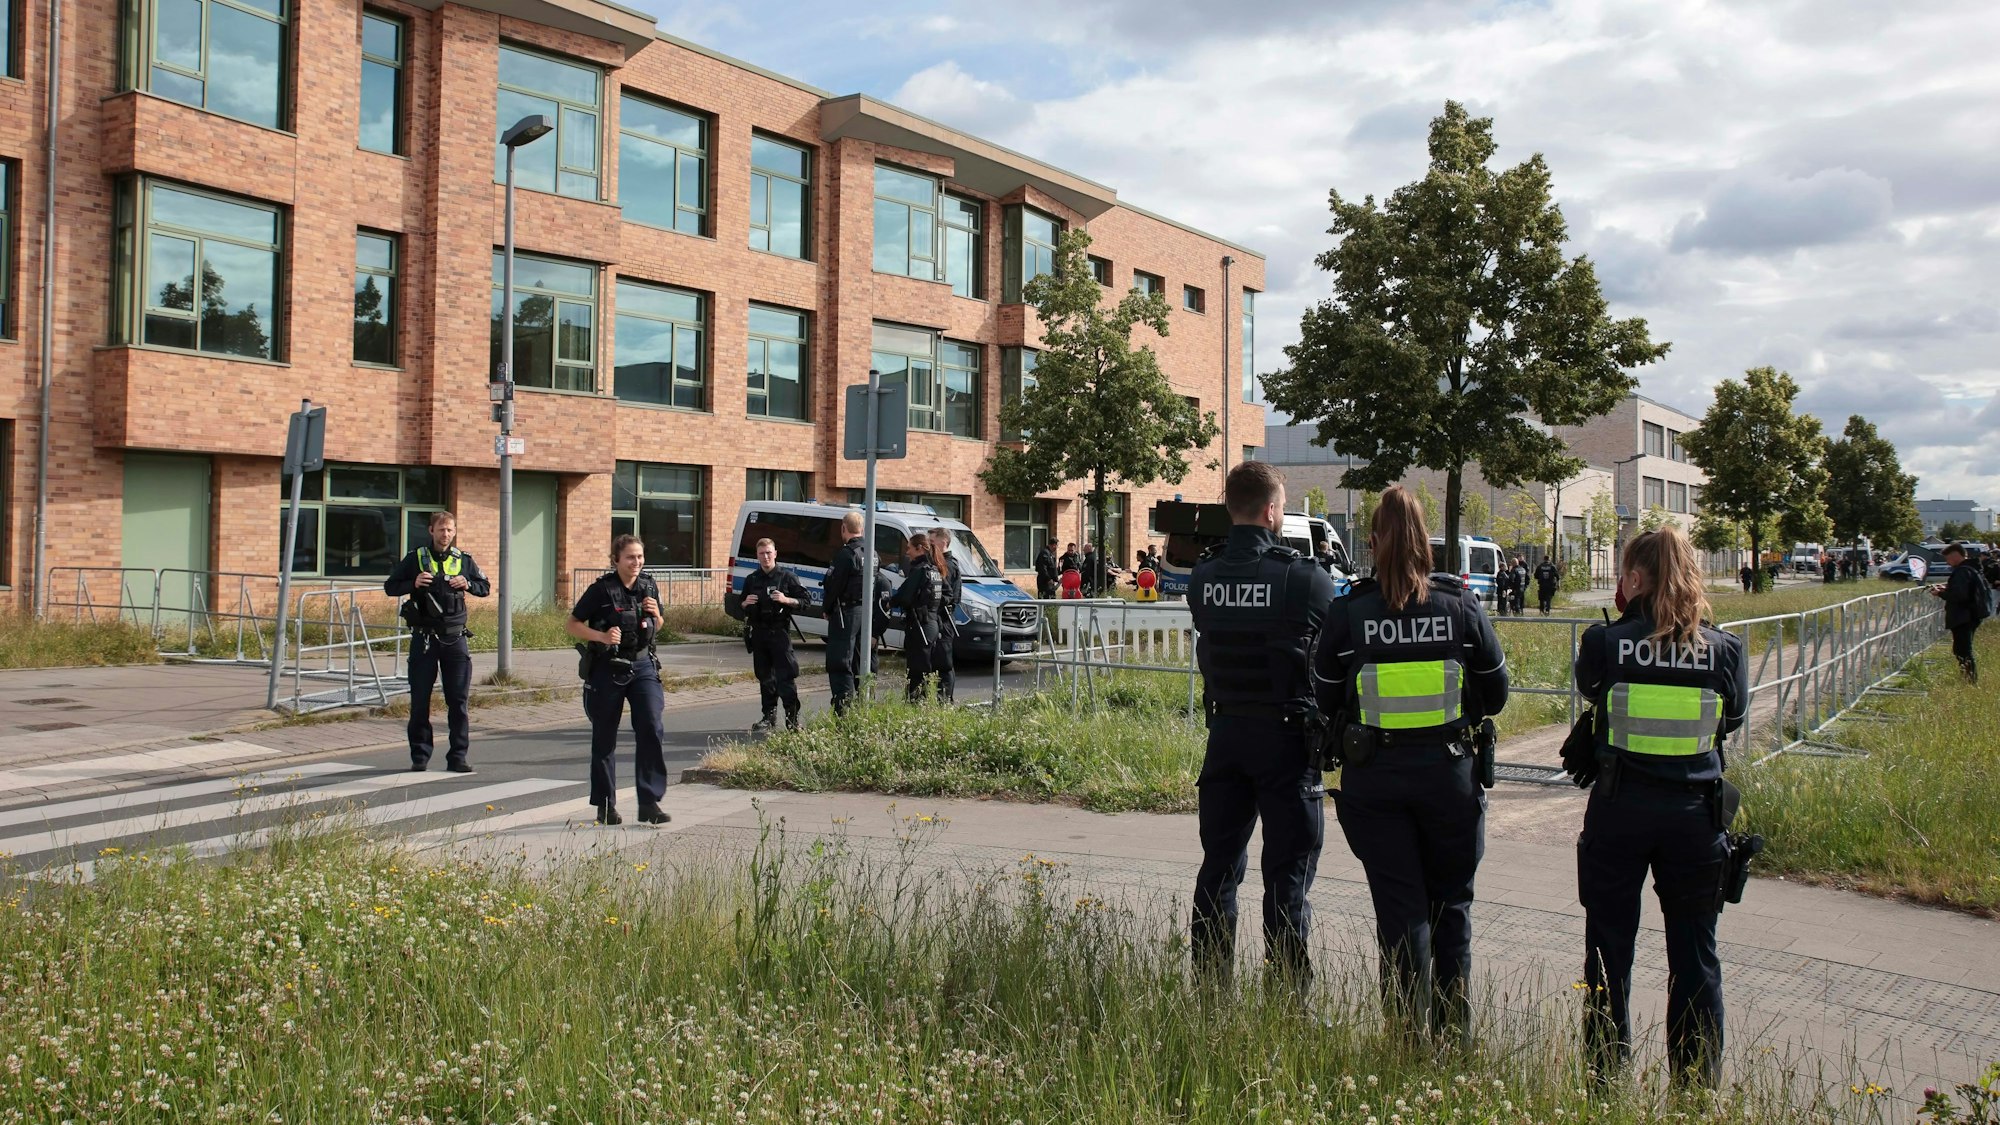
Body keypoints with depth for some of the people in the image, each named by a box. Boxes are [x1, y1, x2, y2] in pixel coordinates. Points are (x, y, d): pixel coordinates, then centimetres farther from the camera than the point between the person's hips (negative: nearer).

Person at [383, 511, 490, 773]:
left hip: (454, 637, 1)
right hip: (424, 637, -1)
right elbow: (390, 587, 6)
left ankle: (457, 757, 7)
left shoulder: (463, 560, 8)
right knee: (419, 700, 3)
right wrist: (413, 584, -13)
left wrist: (468, 585, -6)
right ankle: (420, 756, 13)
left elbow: (485, 588, 15)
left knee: (459, 701, 0)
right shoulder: (415, 559, 3)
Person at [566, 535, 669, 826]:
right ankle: (606, 805, 20)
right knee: (605, 739, 7)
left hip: (642, 666, 3)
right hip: (607, 669, -3)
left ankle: (649, 803, -8)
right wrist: (601, 636, -20)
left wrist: (655, 614, -5)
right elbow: (571, 624, -5)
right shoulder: (601, 589, -9)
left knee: (652, 729, -11)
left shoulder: (649, 586, 4)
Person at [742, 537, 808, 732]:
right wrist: (746, 603, -1)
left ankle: (792, 718, -6)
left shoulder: (787, 576, 0)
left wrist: (786, 600, -16)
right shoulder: (751, 579, 14)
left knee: (785, 675, -9)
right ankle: (769, 717, 16)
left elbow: (805, 600, 0)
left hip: (779, 631, -5)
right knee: (764, 676, 9)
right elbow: (741, 606, 22)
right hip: (759, 633, 5)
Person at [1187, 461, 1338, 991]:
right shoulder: (1305, 577, -14)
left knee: (1219, 864, 14)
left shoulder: (1201, 577, -1)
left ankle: (1210, 985, 22)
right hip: (1287, 736, -4)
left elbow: (1207, 654, 7)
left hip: (1225, 732, 5)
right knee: (1288, 871, 4)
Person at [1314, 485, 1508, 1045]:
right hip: (1449, 768, 1)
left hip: (1373, 775, -1)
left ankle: (1411, 1035, 12)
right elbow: (1496, 693, 4)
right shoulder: (1461, 604, -4)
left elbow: (1326, 698, 0)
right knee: (1451, 903, 17)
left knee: (1399, 907, 8)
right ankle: (1454, 1033, 23)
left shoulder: (1350, 610, -7)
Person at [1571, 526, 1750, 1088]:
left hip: (1619, 808, -1)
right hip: (1695, 810, 1)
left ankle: (1605, 1078, 19)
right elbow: (1733, 717, 9)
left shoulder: (1606, 641, -11)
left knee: (1610, 946, 11)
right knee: (1695, 952, 13)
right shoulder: (1725, 648, -5)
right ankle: (1697, 1085, 21)